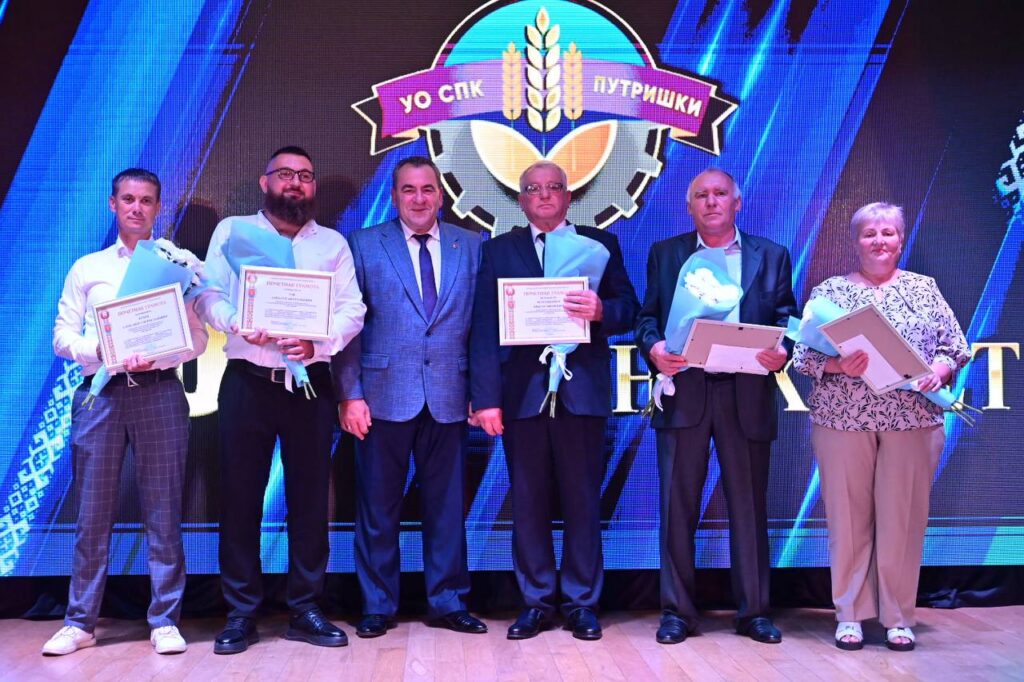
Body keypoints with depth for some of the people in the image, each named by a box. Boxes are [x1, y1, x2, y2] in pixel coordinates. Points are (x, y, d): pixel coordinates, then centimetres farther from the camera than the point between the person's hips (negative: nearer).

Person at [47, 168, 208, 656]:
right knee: (93, 512, 3)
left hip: (159, 392, -1)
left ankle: (165, 620, 8)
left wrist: (156, 358, -14)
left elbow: (198, 339, 4)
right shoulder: (87, 268, 14)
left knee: (163, 511, 0)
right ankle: (80, 622, 13)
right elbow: (63, 336, 8)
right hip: (100, 393, 1)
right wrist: (104, 353, -11)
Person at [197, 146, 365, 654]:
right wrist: (239, 323, -21)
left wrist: (317, 341, -18)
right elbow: (208, 296, 0)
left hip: (311, 383, 1)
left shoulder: (334, 243, 11)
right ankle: (240, 613, 13)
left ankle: (305, 610, 16)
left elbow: (352, 311, 1)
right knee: (240, 496, 2)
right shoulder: (232, 231, 9)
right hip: (247, 381, -1)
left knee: (310, 497, 5)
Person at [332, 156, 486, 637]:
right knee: (378, 507, 7)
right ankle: (377, 606, 22)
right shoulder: (364, 245, 4)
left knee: (446, 505, 9)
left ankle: (448, 602, 23)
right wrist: (349, 393, -6)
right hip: (384, 395, -1)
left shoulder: (471, 246, 8)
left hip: (448, 396, 1)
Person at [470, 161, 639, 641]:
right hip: (522, 392, 1)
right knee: (528, 502, 7)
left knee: (583, 501, 6)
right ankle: (537, 602, 18)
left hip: (582, 390, 0)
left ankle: (582, 603, 17)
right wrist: (486, 397, -7)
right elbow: (485, 329, 2)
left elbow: (629, 309, 4)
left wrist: (602, 311, -19)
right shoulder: (498, 251, 10)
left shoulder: (601, 244, 11)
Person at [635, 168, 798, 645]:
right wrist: (653, 348, -12)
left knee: (749, 506, 7)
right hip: (683, 393, 0)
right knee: (678, 506, 3)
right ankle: (677, 611, 14)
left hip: (748, 395, 0)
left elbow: (787, 321, 7)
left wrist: (781, 353, -13)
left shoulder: (772, 256, 12)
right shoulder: (664, 254, 12)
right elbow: (647, 317, 8)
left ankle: (754, 611, 19)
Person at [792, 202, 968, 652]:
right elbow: (804, 356, 0)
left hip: (912, 419, 1)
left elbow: (953, 346, 8)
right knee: (848, 516, 3)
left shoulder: (924, 288, 11)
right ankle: (849, 614, 15)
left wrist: (938, 370, -12)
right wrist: (839, 366, -17)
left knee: (903, 518, 3)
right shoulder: (829, 291, 6)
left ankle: (899, 616, 16)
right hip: (843, 418, -1)